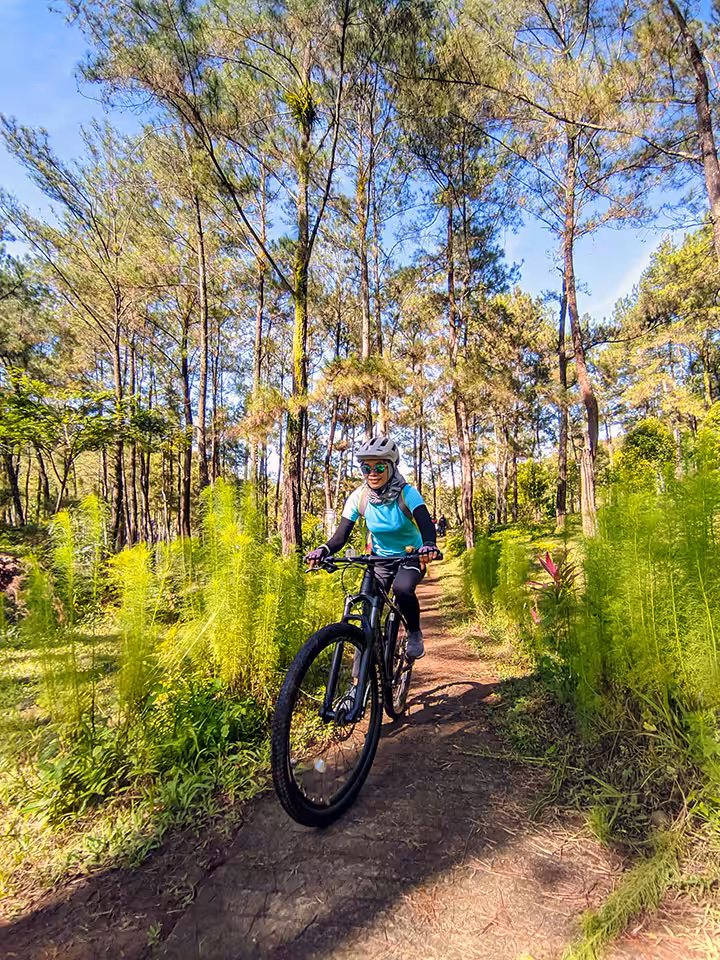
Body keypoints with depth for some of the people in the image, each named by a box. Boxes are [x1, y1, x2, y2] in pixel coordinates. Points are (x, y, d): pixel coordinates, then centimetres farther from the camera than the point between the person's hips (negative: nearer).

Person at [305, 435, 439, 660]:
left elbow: (426, 524, -37)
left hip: (411, 556, -3)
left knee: (402, 589, -32)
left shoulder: (406, 494, -23)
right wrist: (323, 550, -38)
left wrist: (429, 545, -59)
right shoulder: (359, 497, -15)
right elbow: (341, 536, -17)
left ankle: (415, 633, -2)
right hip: (380, 558, 3)